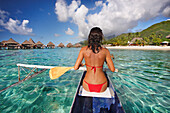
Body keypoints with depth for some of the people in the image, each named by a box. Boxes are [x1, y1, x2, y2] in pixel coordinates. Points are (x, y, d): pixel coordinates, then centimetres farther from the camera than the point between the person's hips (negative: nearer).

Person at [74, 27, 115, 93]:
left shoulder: (83, 50, -11)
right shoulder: (105, 51, -11)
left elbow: (75, 67, -11)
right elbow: (112, 69, -5)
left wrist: (80, 65, 13)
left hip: (87, 87, 0)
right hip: (102, 88, 1)